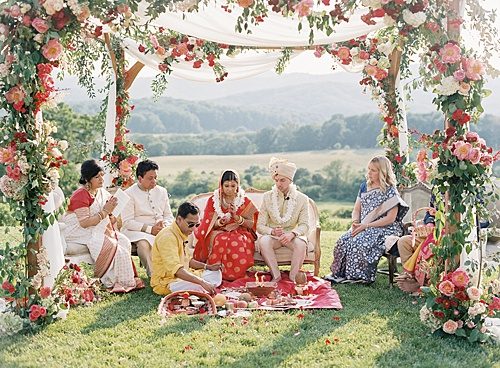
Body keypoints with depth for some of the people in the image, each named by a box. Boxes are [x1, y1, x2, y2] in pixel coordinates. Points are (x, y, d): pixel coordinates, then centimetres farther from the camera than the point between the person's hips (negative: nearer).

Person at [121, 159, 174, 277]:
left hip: (160, 231, 4)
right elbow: (127, 222, -9)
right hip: (137, 232, -4)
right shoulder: (129, 194, 0)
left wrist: (164, 225, -8)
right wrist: (150, 229, -18)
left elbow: (169, 216, 17)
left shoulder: (162, 191, 16)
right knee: (144, 244, -38)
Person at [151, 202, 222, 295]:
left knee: (216, 274, 5)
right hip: (166, 282, -10)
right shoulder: (167, 237, -23)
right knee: (198, 288, -34)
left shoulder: (183, 234, 11)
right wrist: (202, 282, -41)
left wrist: (208, 267, 7)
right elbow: (175, 269, -34)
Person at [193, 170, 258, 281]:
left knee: (238, 242, -36)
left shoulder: (244, 201, 6)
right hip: (218, 232, 0)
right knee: (221, 241, -37)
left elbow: (251, 224, 4)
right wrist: (219, 222, -17)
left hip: (239, 233, 0)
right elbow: (209, 224, 6)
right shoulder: (213, 200, 6)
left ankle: (236, 273, -20)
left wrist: (237, 217, -13)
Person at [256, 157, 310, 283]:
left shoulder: (302, 199, 0)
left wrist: (292, 234, -28)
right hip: (272, 235, 1)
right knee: (263, 241, -33)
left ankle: (292, 277, -21)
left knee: (301, 243, -35)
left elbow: (304, 225, -6)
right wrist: (273, 231, -24)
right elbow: (260, 225, -2)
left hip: (293, 236, 0)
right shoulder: (267, 197, 2)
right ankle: (276, 275, -24)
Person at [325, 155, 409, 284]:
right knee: (343, 240, -22)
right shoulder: (364, 186, 14)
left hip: (384, 229, -6)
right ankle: (340, 273, -16)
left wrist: (366, 225, -17)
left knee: (360, 243, -33)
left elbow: (390, 218, -13)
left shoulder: (390, 191, -6)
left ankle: (358, 276, -19)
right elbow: (356, 210, 17)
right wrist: (355, 222, -6)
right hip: (363, 227, 6)